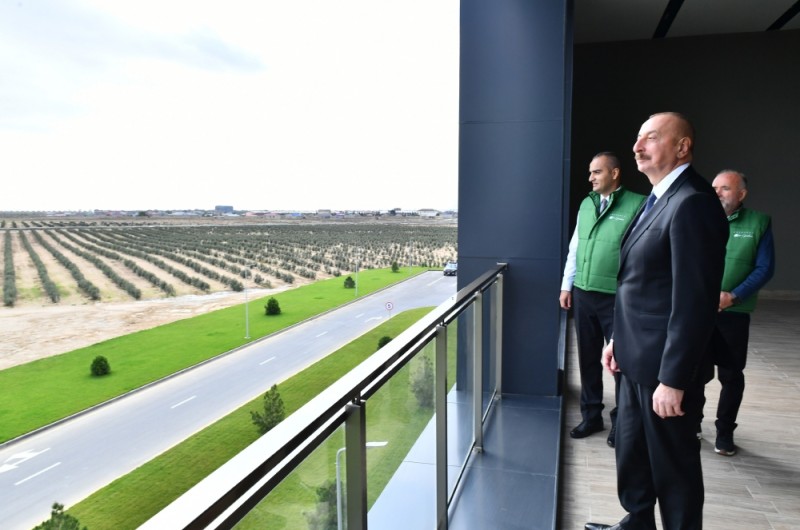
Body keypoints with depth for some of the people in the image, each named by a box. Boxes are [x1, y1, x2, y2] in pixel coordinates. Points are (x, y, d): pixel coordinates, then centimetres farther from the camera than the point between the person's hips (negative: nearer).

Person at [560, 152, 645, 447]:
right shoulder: (587, 205, 10)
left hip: (617, 298, -6)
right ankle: (591, 416, 28)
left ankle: (621, 422, 23)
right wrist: (567, 285, 13)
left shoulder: (637, 205, -9)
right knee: (588, 358, 13)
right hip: (583, 295, 6)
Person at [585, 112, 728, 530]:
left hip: (663, 366, -9)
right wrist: (618, 338, 15)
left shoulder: (692, 203, -19)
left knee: (673, 466, 9)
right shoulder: (658, 199, 12)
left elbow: (694, 300, -24)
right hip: (636, 358, 10)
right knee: (631, 453, 23)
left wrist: (674, 379, -22)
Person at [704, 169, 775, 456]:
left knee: (731, 374, 9)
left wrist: (733, 296, -16)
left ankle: (725, 432, 26)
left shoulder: (758, 223, -2)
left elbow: (765, 268, -5)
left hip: (733, 313, -1)